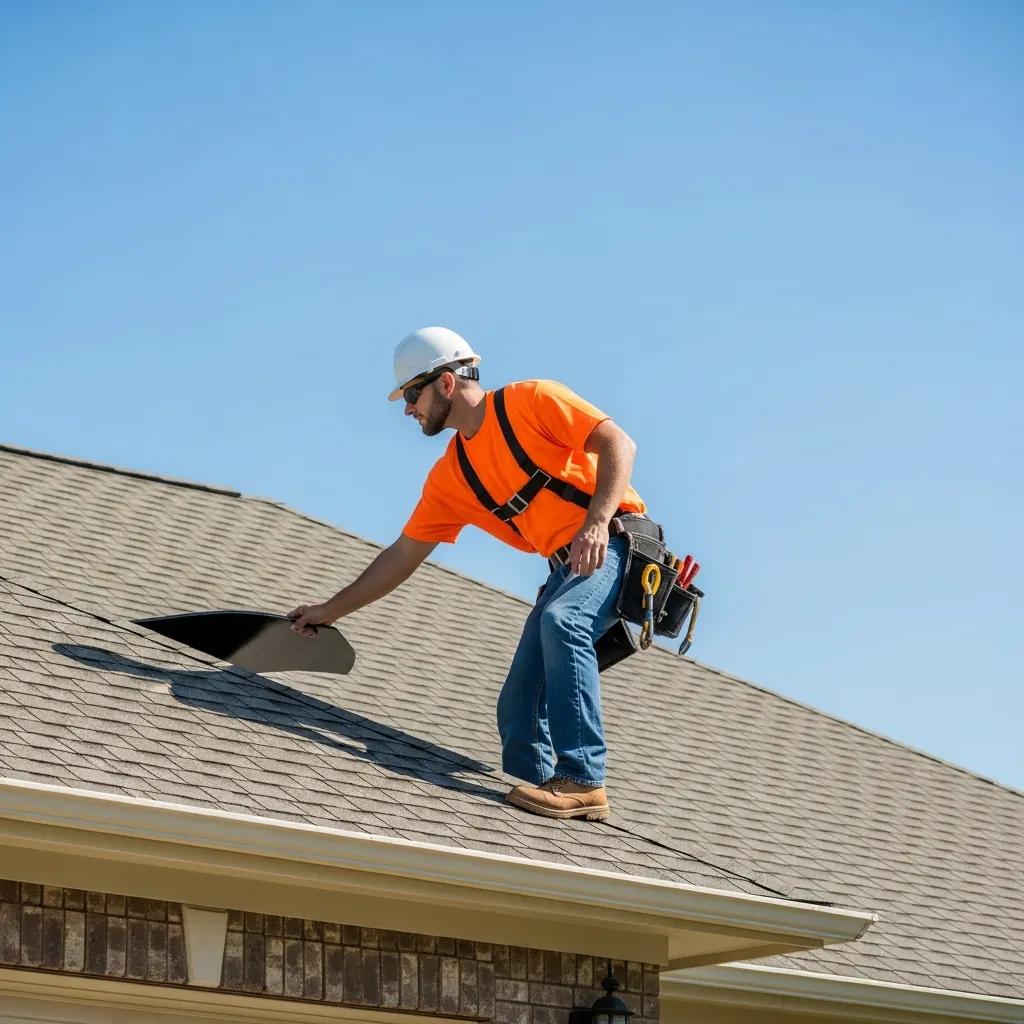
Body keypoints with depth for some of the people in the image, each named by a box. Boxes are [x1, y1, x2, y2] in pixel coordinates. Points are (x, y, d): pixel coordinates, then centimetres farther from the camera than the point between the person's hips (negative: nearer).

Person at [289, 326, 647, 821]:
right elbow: (403, 555, 17)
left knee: (561, 621, -34)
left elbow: (618, 442, -12)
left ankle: (582, 783, -36)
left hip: (614, 544, -8)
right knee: (517, 711, -4)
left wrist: (597, 522, -26)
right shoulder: (450, 477, 12)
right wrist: (329, 610, 16)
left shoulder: (532, 400, -6)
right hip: (566, 568, 8)